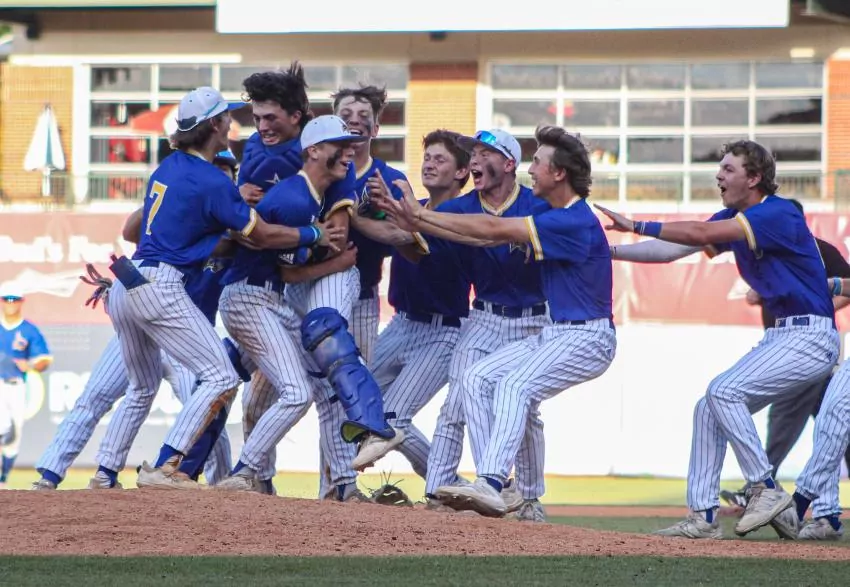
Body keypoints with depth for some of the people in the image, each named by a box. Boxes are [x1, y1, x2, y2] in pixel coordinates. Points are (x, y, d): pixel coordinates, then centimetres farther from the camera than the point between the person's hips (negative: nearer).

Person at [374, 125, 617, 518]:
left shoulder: (575, 222, -21)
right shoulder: (550, 214, 10)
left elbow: (493, 229, -20)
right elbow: (483, 237, 8)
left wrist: (422, 214, -13)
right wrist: (416, 220, 2)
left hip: (588, 338, -10)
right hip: (554, 334, 10)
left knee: (515, 384, -29)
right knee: (477, 379, -2)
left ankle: (492, 486, -40)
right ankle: (492, 482, -8)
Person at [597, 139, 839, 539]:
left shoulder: (779, 214, -18)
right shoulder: (734, 219, 11)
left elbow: (700, 234, -26)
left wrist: (637, 226, -25)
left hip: (812, 337, -10)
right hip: (780, 336, 10)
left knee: (724, 392, -21)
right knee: (709, 409, 5)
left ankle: (767, 491, -13)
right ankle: (703, 517, 7)